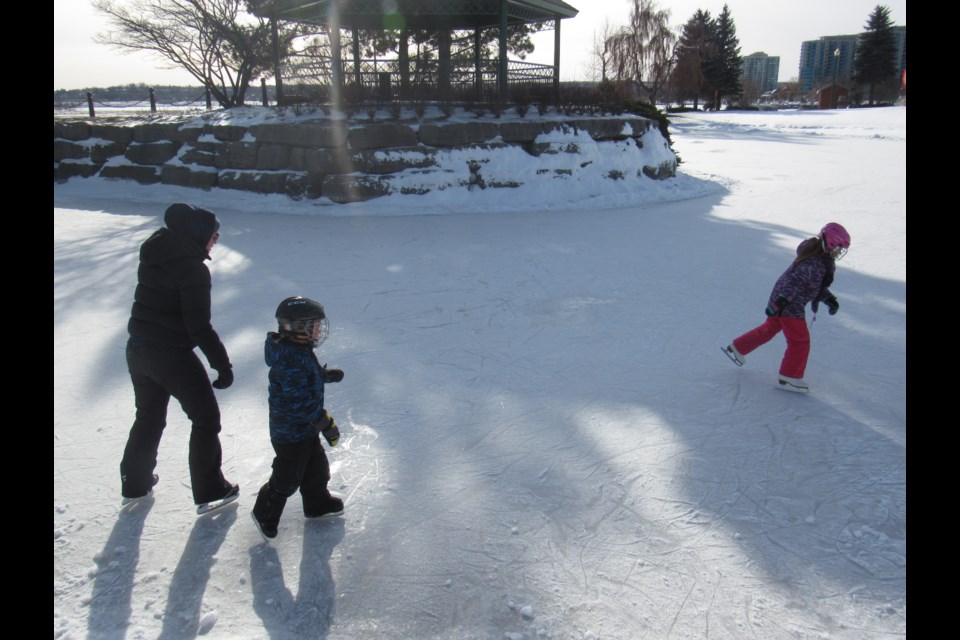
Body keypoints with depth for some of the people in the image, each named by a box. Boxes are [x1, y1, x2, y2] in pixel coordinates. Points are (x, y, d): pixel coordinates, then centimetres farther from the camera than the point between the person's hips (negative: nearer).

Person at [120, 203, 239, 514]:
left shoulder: (153, 256, 5)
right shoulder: (192, 268, -19)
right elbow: (199, 326, -21)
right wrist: (222, 364, -16)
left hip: (138, 349, 8)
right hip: (172, 355, -8)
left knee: (149, 416, 25)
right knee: (205, 418, 8)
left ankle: (135, 483, 39)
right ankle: (209, 492, 13)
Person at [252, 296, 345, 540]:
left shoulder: (299, 351, 0)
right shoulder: (291, 361, -32)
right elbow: (302, 400, -32)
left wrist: (326, 374, 25)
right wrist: (326, 424, -26)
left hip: (306, 428, 10)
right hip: (290, 433, -10)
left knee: (316, 467, 23)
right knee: (288, 477, 7)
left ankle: (317, 503, 44)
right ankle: (265, 513, 28)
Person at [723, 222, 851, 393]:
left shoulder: (820, 259, 7)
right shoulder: (815, 265, -25)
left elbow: (818, 285, 17)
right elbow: (795, 282, -32)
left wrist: (829, 299, 8)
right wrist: (781, 301, -36)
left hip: (781, 302, 10)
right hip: (791, 307, -10)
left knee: (769, 329, 24)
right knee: (800, 341, 1)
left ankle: (737, 348, 35)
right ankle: (789, 377, 12)